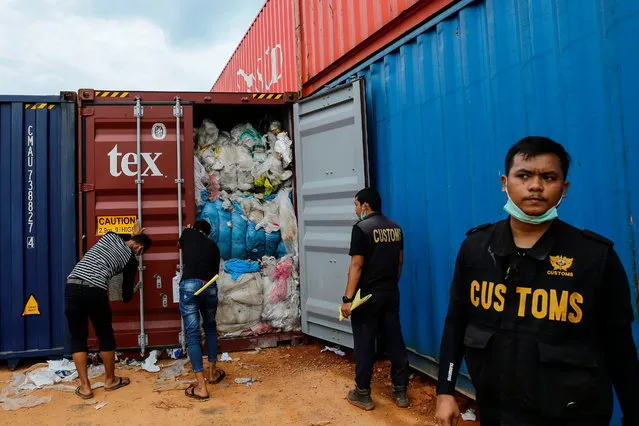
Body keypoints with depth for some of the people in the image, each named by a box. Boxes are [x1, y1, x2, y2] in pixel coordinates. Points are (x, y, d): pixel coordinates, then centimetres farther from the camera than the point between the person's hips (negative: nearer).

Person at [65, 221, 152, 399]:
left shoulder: (110, 236, 18)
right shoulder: (131, 259, 11)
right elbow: (127, 286, 22)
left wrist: (132, 235, 44)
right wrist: (127, 297, 43)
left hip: (72, 286, 4)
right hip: (95, 290, -4)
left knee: (78, 338, 15)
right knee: (105, 336, 16)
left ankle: (85, 386, 18)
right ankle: (110, 380, 31)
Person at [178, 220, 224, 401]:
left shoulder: (188, 234, 16)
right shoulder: (213, 246, 20)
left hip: (189, 286, -2)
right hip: (210, 287, 3)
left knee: (193, 334, -1)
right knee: (210, 328, 25)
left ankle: (201, 387, -4)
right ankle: (212, 372, 32)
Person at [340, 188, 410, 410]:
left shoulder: (361, 228, -14)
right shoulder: (395, 227, 8)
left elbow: (356, 265, -18)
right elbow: (399, 261, 13)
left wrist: (348, 298, -16)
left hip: (367, 295, -6)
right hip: (391, 293, 7)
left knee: (364, 344, 4)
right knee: (395, 341, 12)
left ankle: (362, 394, 15)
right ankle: (400, 391, 21)